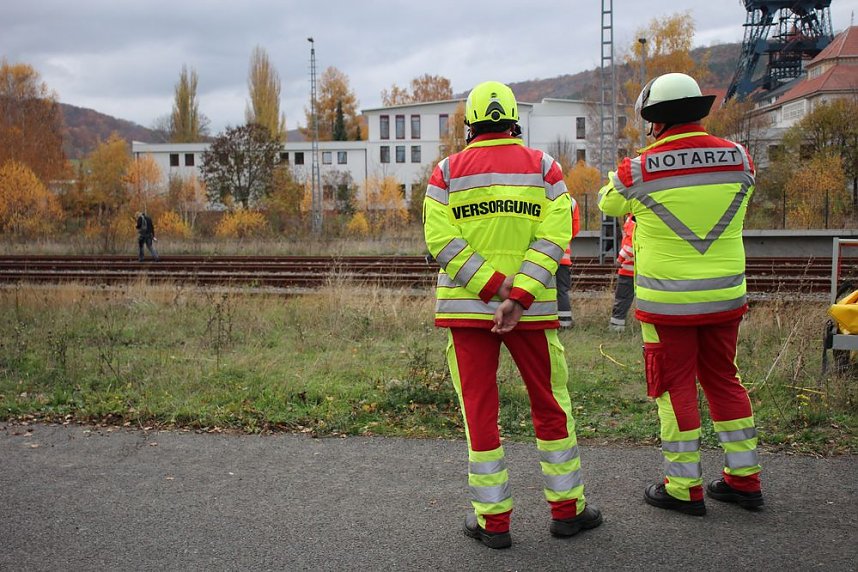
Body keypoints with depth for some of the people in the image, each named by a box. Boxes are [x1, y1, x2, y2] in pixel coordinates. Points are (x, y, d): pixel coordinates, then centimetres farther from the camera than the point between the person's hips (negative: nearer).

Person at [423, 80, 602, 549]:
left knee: (479, 410, 6)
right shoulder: (544, 168, 3)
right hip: (532, 308, 1)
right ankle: (566, 508, 23)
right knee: (550, 406, 13)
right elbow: (553, 238, -8)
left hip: (465, 308, 0)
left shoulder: (448, 172, 3)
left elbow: (441, 241, -8)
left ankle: (493, 519, 13)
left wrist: (495, 287, -10)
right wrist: (519, 297, -14)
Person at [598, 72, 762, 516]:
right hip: (725, 296, 4)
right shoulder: (738, 157, -3)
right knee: (723, 380, 17)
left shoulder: (640, 170, -12)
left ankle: (685, 487, 14)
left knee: (674, 386, 6)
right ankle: (744, 479, 25)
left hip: (668, 302, -4)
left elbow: (609, 203, 8)